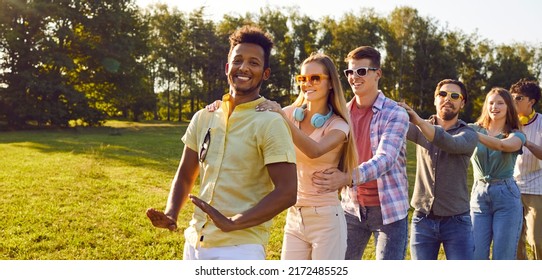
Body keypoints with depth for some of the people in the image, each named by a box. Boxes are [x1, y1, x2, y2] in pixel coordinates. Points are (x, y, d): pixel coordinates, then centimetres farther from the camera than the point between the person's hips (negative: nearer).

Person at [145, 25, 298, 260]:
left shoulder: (270, 123, -11)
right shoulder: (203, 118, 7)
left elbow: (286, 192, -17)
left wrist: (232, 223, -22)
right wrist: (170, 214, -1)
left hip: (239, 248, -6)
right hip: (194, 243, 6)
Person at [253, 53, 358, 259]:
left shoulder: (338, 124, -7)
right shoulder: (291, 114, 4)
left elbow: (315, 151, -27)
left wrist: (281, 116, -36)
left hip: (326, 218, -4)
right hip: (294, 217, 4)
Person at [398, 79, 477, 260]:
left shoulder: (469, 135, -1)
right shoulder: (420, 129, 5)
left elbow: (450, 144, -25)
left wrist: (417, 119, -38)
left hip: (456, 221, -2)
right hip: (422, 219, 2)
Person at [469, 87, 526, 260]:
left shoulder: (516, 136, 3)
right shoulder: (474, 129, 8)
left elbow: (503, 145, -21)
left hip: (506, 197, -1)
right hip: (479, 196, 1)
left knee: (503, 259, 2)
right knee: (476, 257, -1)